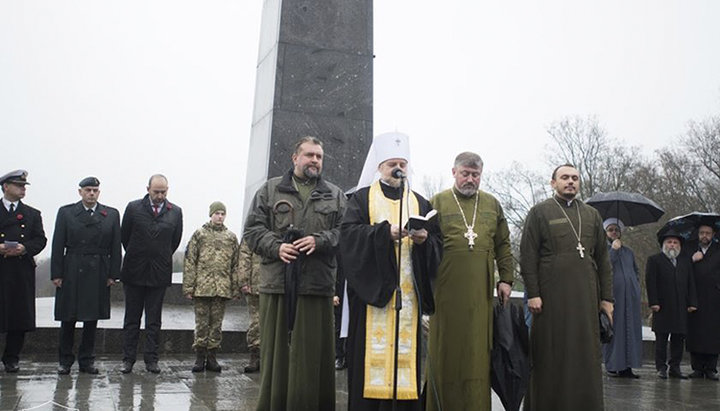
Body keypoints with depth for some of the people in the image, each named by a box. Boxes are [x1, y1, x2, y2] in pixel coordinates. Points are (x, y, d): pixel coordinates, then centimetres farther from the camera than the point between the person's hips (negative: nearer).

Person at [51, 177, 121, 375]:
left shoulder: (111, 215, 7)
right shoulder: (66, 212, 4)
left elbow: (115, 247, 6)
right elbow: (58, 245, 1)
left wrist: (113, 274, 0)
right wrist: (56, 274, -5)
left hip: (98, 275, 1)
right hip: (71, 274, -1)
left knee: (92, 318, 7)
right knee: (68, 319, 4)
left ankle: (87, 360, 18)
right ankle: (65, 361, 17)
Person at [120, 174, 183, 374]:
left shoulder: (175, 212, 2)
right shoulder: (134, 208, -1)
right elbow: (124, 237, 8)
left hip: (160, 273, 1)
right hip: (134, 272, 0)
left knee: (154, 320, 6)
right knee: (131, 318, 7)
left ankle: (151, 359, 12)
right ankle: (128, 359, 13)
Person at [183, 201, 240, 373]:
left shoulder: (231, 237, 11)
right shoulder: (199, 234, 5)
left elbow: (235, 265, 11)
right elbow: (189, 261, 2)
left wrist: (235, 288, 6)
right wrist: (188, 286, -5)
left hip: (222, 288, 2)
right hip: (202, 286, -2)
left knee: (217, 323, 6)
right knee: (201, 323, 2)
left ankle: (212, 357, 15)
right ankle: (200, 357, 11)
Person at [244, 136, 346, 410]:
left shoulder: (335, 195, 15)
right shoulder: (270, 190, 12)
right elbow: (253, 228, 6)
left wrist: (319, 240, -12)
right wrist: (276, 247, -11)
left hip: (318, 285, 1)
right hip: (277, 283, -1)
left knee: (313, 354, 2)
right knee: (276, 351, 3)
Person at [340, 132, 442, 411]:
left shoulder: (420, 203, 18)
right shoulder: (362, 197, 9)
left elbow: (437, 243, 10)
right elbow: (349, 231, -6)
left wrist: (424, 239, -12)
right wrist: (385, 232, -17)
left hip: (408, 291, 3)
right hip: (372, 287, -2)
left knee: (405, 350, 0)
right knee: (373, 349, -6)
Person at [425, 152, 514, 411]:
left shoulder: (492, 204, 14)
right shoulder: (437, 203, 5)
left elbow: (503, 246, 16)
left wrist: (506, 279, 9)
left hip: (480, 292, 2)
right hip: (446, 291, -2)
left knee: (477, 352, 4)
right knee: (446, 351, 2)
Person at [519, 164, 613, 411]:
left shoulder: (592, 215, 16)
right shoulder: (540, 212, 4)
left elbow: (602, 259, 15)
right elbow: (527, 256, -2)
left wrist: (606, 297, 8)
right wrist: (532, 294, -11)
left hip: (585, 296, 4)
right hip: (551, 296, -4)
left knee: (586, 355, 5)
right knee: (550, 356, 0)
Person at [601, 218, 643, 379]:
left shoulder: (628, 252, 19)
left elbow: (636, 271, 26)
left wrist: (635, 285, 11)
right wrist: (613, 250, -11)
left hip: (630, 296, 5)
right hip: (612, 294, -5)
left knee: (631, 329, 1)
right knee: (613, 328, -5)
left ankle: (627, 366, 3)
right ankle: (612, 366, -1)